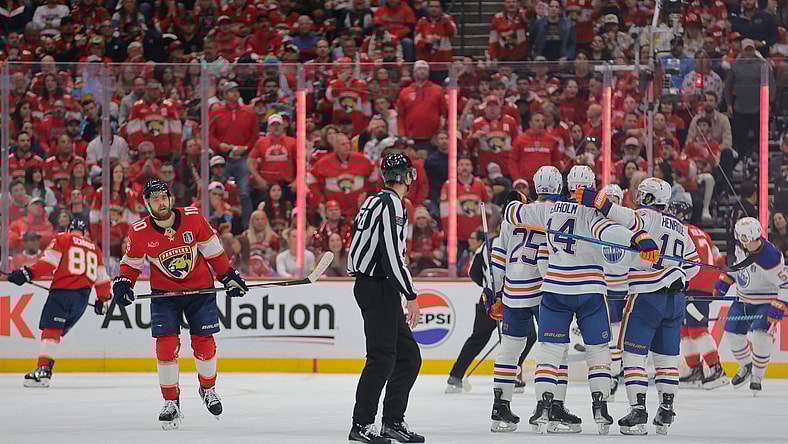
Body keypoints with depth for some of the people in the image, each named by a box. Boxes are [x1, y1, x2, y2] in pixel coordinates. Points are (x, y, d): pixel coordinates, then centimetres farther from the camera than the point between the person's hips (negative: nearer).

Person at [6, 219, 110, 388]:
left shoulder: (62, 239, 9)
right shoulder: (95, 249, 23)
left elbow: (48, 262, -6)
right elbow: (102, 278, 24)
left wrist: (27, 273, -7)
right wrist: (103, 300, 34)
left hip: (62, 291, -5)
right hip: (82, 296, 5)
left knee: (50, 329, -12)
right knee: (58, 330, 12)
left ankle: (43, 369, -28)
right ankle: (45, 367, 0)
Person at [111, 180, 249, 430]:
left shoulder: (193, 218, -14)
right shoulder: (139, 233, -13)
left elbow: (212, 250, -2)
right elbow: (131, 263, 3)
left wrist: (228, 276, 1)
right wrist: (123, 283, -15)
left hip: (200, 288, 0)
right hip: (164, 292, 0)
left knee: (204, 341, 0)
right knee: (166, 344, -11)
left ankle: (208, 389, 27)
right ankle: (171, 402, 0)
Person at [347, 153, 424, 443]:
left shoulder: (377, 201, 16)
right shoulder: (390, 204, -15)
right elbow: (392, 255, -22)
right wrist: (411, 296, -20)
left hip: (379, 288, 10)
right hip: (377, 287, -10)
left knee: (408, 355, 12)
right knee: (382, 357, -11)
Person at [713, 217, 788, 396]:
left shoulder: (770, 258, -33)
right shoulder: (741, 245, -11)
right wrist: (724, 280, 10)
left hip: (766, 300, -7)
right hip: (743, 298, 7)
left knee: (760, 334, -24)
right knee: (733, 333, 6)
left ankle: (757, 376, -3)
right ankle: (746, 366, 34)